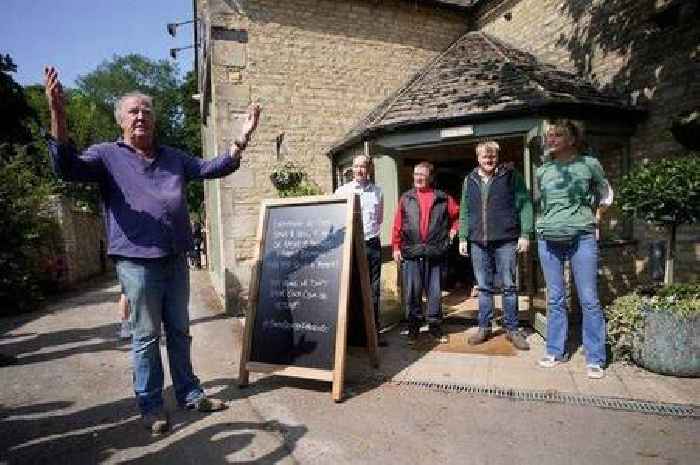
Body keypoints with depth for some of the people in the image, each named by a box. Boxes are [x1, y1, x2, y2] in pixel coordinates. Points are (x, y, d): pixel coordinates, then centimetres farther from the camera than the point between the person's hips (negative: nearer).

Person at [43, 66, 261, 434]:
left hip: (176, 259, 5)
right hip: (137, 262, -4)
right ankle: (151, 405, 23)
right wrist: (58, 118, -30)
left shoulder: (174, 157, 15)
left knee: (179, 331, 15)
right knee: (146, 337, 7)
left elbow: (212, 168, 10)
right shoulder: (107, 155, 1)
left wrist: (241, 140, -2)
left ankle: (189, 393, 30)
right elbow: (68, 168, -16)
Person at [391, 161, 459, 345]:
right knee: (412, 292, 4)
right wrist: (396, 247, -1)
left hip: (435, 253, 0)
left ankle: (435, 326, 22)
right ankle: (413, 328, 16)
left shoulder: (442, 198, 6)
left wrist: (453, 230, 7)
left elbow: (458, 214, 17)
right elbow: (397, 225, 5)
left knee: (435, 292, 7)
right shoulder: (406, 198, 8)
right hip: (410, 253, 0)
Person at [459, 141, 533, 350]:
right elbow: (464, 212, 13)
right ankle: (484, 327, 20)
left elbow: (524, 205, -2)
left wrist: (525, 234, -8)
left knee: (509, 286, 4)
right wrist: (463, 238, 7)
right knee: (484, 287, 9)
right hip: (478, 243, 3)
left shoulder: (511, 175, 2)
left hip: (505, 241, -3)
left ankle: (512, 329, 16)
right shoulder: (469, 180, 11)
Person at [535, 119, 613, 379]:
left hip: (582, 238, -2)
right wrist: (552, 219, 13)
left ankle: (595, 359, 10)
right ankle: (555, 351, 19)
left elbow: (605, 195, 17)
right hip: (548, 239, 3)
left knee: (589, 300, -1)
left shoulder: (589, 164, 2)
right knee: (555, 300, 8)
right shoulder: (542, 171, 9)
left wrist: (587, 215, 9)